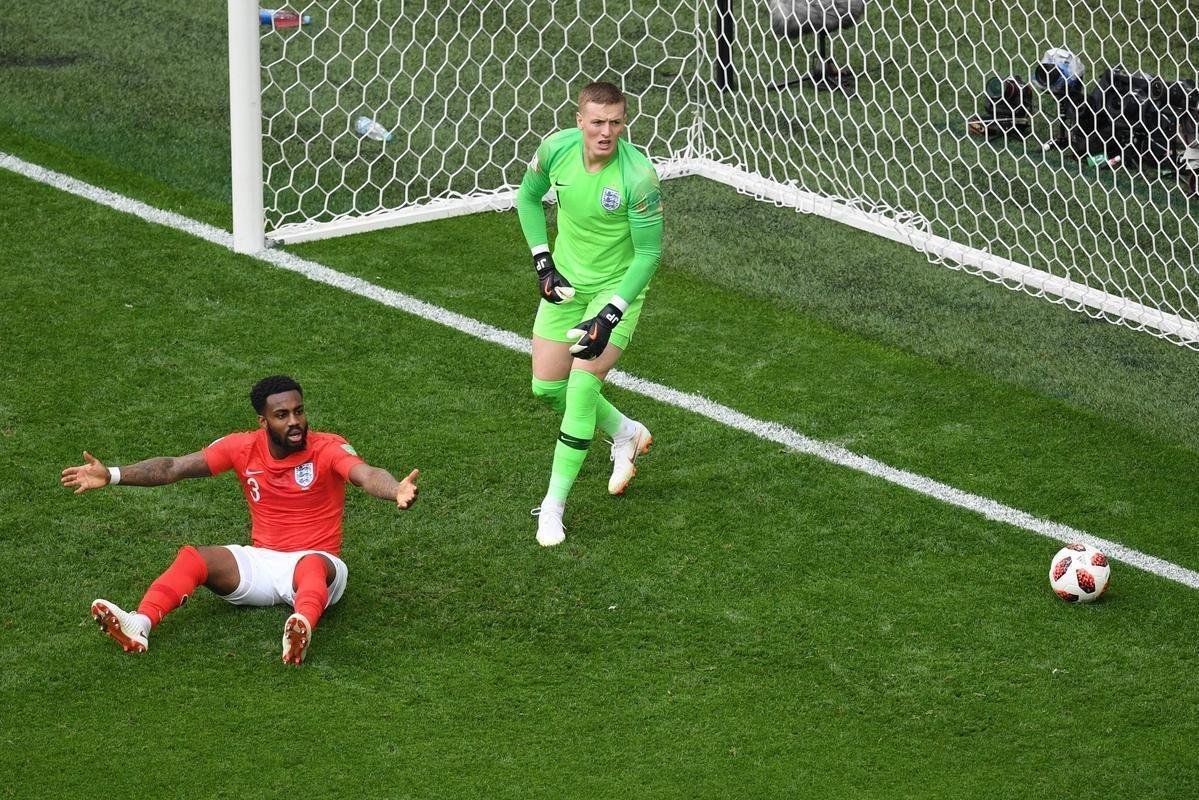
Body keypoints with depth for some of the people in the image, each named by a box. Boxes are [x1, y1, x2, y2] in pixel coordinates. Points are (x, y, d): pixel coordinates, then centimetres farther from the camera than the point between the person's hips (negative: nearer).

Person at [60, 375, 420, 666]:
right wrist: (111, 476, -11)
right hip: (260, 560, 4)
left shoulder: (328, 448, -12)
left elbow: (366, 474, -32)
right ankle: (138, 626, -40)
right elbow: (173, 468, -3)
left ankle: (303, 628, -71)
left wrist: (396, 490, -55)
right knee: (192, 558, -19)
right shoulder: (243, 448, -1)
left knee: (313, 565, -40)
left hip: (315, 561, -4)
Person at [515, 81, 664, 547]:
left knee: (583, 382, -18)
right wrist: (542, 262, -2)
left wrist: (609, 316, -28)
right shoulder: (556, 148, -15)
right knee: (546, 387, 8)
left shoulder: (638, 174, -28)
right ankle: (626, 434, 36)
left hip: (618, 287, -5)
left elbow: (648, 254, -21)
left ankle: (555, 504, -9)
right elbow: (528, 197, 7)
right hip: (565, 282, 5)